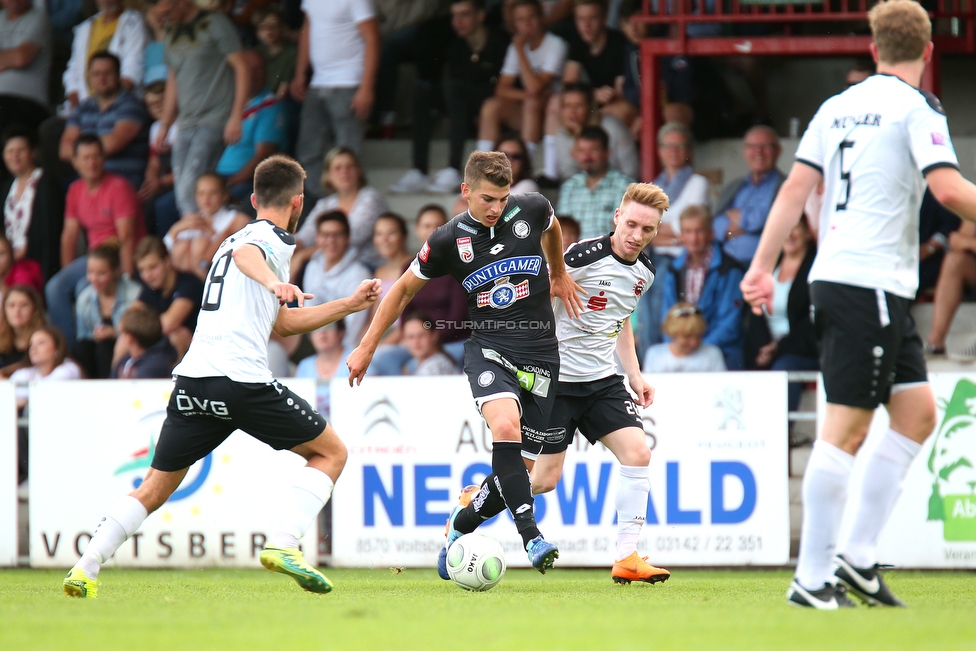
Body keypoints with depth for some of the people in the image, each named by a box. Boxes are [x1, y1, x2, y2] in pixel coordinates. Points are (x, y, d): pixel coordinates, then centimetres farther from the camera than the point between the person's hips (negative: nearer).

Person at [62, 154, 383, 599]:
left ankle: (85, 567, 0)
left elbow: (284, 322, 36)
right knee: (330, 453, 8)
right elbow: (245, 254, -23)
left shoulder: (231, 240, 30)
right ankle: (283, 544, -12)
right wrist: (273, 282, -43)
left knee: (155, 488, 15)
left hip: (192, 379, 8)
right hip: (241, 378, -7)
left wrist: (349, 305, 39)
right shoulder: (274, 238, 3)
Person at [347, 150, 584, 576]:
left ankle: (461, 524, 26)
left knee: (523, 470, -1)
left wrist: (560, 275, 35)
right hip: (488, 349, -2)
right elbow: (404, 289, 9)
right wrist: (367, 347, 11)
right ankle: (531, 537, -34)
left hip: (540, 354, 3)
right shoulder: (448, 241, -6)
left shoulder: (531, 210, -2)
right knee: (506, 427, -33)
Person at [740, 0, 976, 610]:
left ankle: (858, 556, 9)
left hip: (836, 279, 8)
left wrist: (763, 267, 12)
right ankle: (813, 577, -7)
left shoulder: (838, 106, 14)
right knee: (847, 428, -7)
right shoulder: (917, 107, -8)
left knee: (918, 412, 12)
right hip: (870, 283, -8)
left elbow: (796, 187, 11)